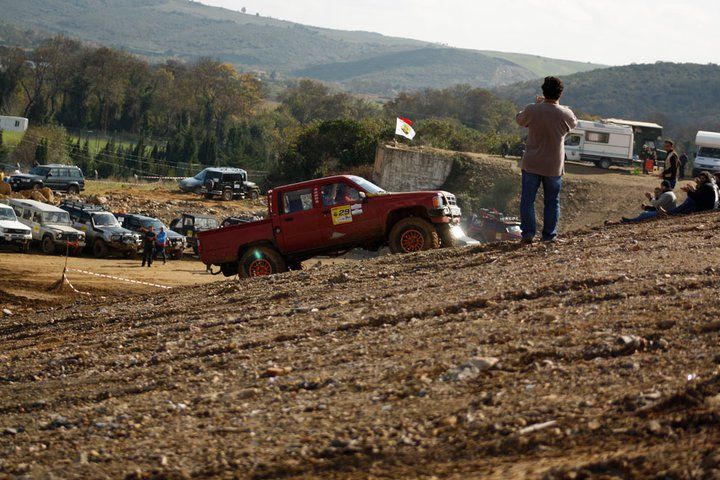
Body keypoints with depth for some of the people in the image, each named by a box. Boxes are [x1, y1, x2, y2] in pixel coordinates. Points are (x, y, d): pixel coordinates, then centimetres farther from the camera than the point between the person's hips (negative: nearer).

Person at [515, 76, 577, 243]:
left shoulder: (532, 110, -13)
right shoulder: (565, 114, -12)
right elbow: (574, 123, 12)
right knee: (552, 201, 12)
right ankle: (549, 234, 14)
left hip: (531, 164, 0)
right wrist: (558, 105, 18)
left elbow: (520, 120, 9)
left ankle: (528, 232, -1)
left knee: (527, 199, 6)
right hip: (554, 166, 0)